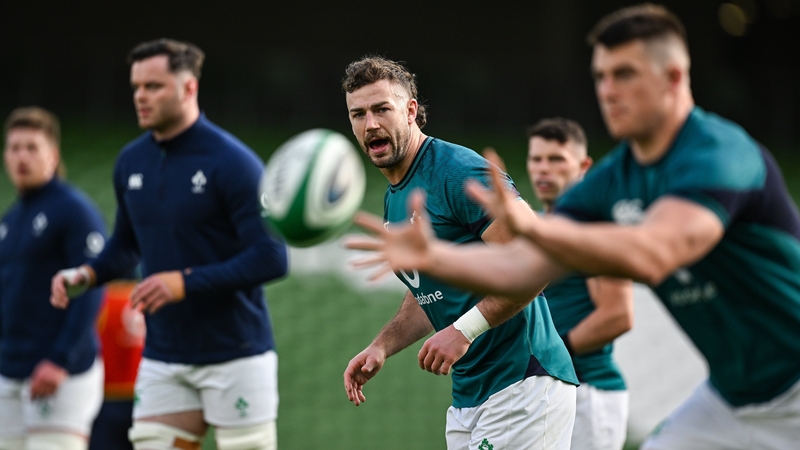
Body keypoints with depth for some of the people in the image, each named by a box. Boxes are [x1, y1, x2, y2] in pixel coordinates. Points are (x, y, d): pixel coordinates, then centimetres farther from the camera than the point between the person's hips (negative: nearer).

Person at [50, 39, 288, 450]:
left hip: (236, 356, -5)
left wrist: (187, 282, -25)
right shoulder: (131, 162, 6)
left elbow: (271, 258, -18)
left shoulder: (233, 163, -13)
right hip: (162, 360, 5)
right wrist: (86, 274, 1)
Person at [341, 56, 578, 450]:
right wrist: (381, 347, 11)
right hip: (466, 397, 9)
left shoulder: (459, 172, -14)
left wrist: (464, 330, -24)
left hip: (522, 386, -9)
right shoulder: (393, 201, 16)